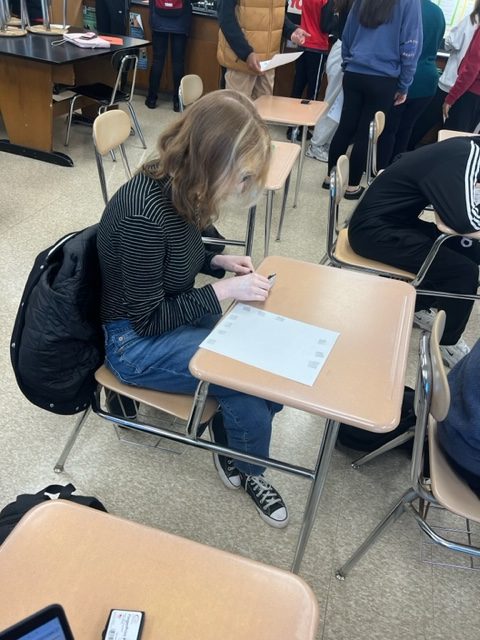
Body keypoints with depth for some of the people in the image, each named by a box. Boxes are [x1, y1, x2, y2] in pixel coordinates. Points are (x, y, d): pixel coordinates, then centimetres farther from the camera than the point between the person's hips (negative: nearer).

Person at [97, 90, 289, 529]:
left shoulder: (175, 186, -6)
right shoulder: (147, 214, -32)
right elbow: (148, 320, -23)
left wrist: (219, 262, -4)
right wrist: (224, 290, -22)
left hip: (169, 315, 8)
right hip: (136, 343, -8)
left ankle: (235, 453, 17)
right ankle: (244, 468, 15)